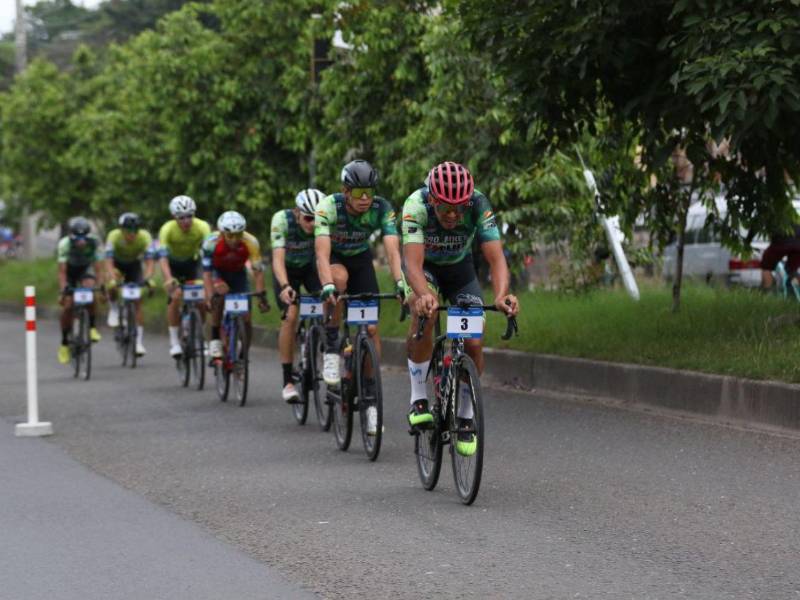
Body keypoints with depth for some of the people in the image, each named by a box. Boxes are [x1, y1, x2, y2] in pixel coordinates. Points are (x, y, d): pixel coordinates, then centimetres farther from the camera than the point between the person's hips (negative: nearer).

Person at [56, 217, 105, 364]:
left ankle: (91, 327, -12)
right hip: (70, 269, 0)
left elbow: (98, 268, -29)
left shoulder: (95, 243, -31)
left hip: (86, 268, 0)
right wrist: (63, 291, -44)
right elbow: (62, 271, -33)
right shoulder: (65, 244, -33)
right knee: (68, 305, -10)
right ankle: (64, 343, 6)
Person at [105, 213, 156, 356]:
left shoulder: (145, 237, -31)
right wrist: (112, 279, -56)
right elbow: (109, 262, -40)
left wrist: (147, 278, -54)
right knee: (112, 283, -35)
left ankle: (139, 341, -4)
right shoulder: (114, 236, -33)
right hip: (117, 264, -1)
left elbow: (150, 262, -35)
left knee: (137, 302, -9)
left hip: (134, 265, 1)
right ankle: (114, 309, -9)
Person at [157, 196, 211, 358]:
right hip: (173, 264, -1)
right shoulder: (167, 229, -30)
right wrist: (168, 280, -53)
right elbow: (162, 257, -37)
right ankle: (174, 341, -12)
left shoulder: (202, 227, -28)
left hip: (192, 262, 1)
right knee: (175, 297, -23)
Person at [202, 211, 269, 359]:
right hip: (217, 272, -2)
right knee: (221, 293, -35)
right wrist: (210, 297, -43)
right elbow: (206, 272, -33)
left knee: (245, 318, -8)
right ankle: (215, 340, -24)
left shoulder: (251, 243, -31)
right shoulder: (211, 242, -33)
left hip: (238, 273, 2)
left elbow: (258, 271, -27)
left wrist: (261, 295, -36)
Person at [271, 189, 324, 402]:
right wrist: (285, 287, -57)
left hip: (311, 266, 2)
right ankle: (288, 381, -15)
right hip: (287, 268, -2)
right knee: (291, 315, -20)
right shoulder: (281, 220, -33)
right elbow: (278, 258, -40)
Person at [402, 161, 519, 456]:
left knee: (473, 343, -12)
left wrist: (501, 294, -57)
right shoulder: (416, 205, -35)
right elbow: (413, 263, -44)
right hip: (425, 266, -2)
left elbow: (495, 257, -37)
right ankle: (418, 399, -20)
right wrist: (424, 296, -64)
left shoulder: (479, 206, -32)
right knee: (425, 313, -33)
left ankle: (465, 419, 10)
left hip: (460, 267, 2)